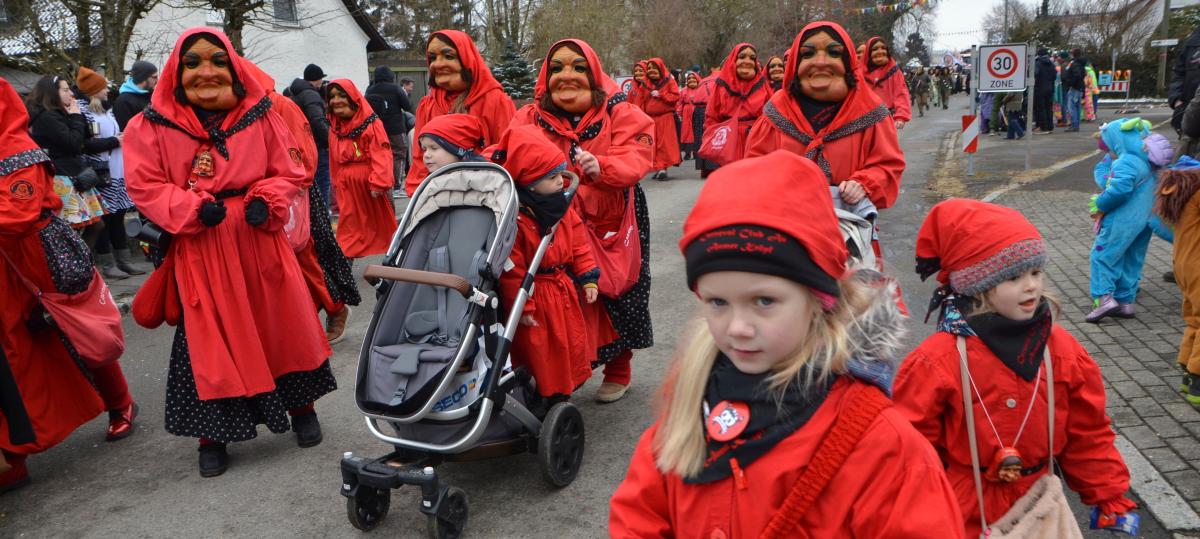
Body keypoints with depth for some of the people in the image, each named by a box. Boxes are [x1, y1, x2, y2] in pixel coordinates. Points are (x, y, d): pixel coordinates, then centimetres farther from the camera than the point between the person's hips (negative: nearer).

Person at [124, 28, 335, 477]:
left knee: (284, 327, 10)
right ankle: (213, 435, 20)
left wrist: (266, 203, -14)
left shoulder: (261, 116, 2)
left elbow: (289, 172, 5)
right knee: (208, 341, 4)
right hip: (199, 251, -1)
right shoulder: (151, 127, -3)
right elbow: (145, 186, -3)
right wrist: (194, 209, -18)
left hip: (260, 242, 2)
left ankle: (301, 407, 32)